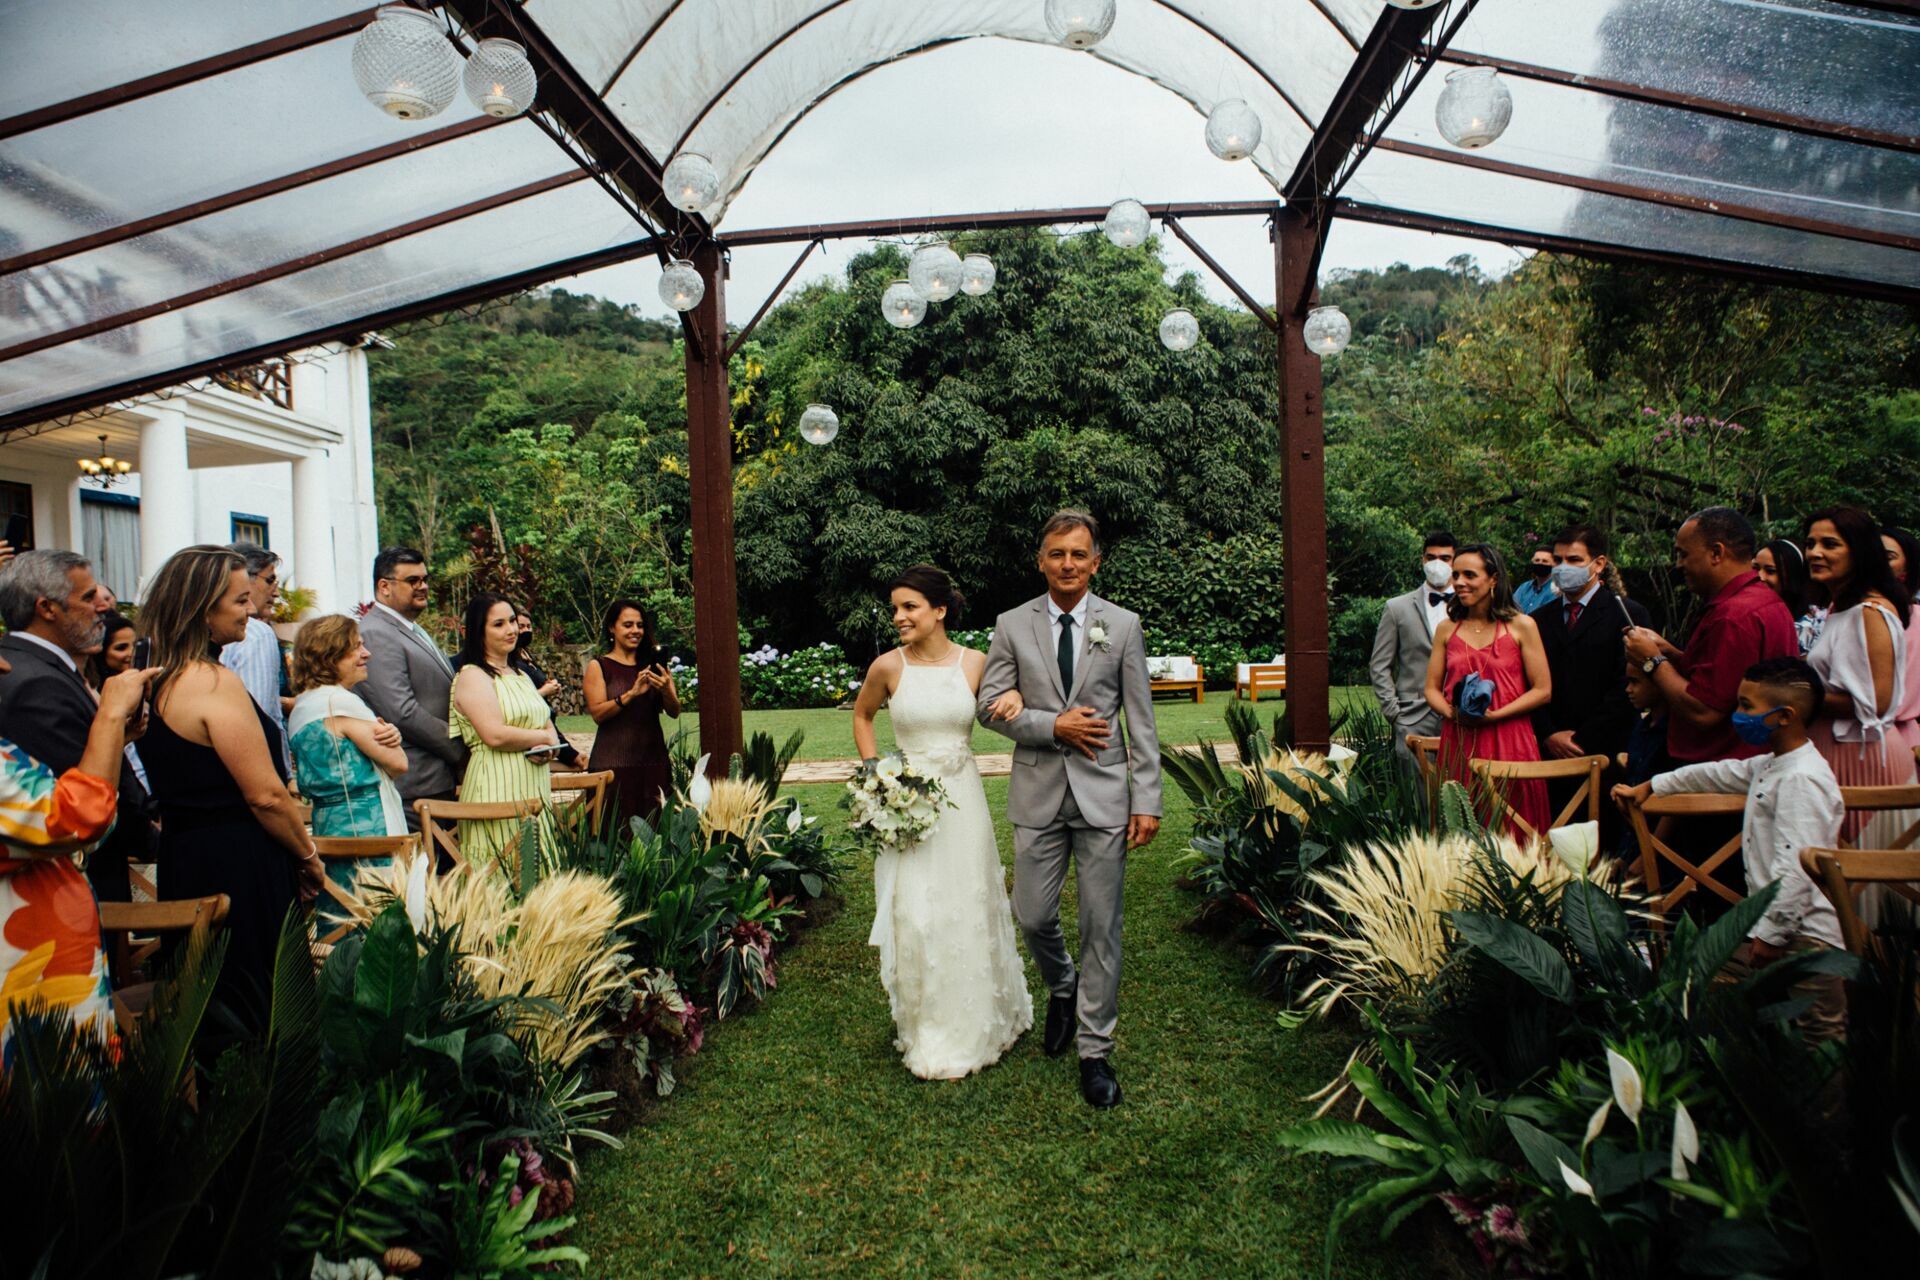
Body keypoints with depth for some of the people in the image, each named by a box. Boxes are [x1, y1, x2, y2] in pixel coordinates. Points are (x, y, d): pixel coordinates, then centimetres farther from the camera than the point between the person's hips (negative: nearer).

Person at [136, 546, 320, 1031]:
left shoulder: (160, 681, 8)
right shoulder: (215, 683, -19)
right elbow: (266, 795, -20)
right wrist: (309, 856, -5)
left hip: (183, 861, 9)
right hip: (237, 868, -9)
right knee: (258, 1009, 2)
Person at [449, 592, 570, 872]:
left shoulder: (520, 676, 19)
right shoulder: (472, 676, -7)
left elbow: (549, 727, 20)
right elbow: (495, 735, -19)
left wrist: (549, 747, -3)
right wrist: (542, 737, -4)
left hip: (534, 789, 8)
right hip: (497, 793, -8)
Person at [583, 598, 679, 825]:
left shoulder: (653, 664, 12)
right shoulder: (598, 666, 3)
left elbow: (675, 712, 3)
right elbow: (598, 713, -9)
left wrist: (666, 690, -17)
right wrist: (632, 693, -22)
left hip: (653, 760, 3)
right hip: (614, 762, -3)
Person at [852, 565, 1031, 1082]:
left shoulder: (976, 663, -5)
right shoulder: (888, 666, -6)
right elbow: (861, 716, 12)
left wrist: (1015, 695, -12)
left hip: (962, 800, 1)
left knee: (968, 914, 11)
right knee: (914, 918, 3)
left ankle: (975, 1026, 32)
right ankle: (927, 1033, 23)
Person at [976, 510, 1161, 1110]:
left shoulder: (1123, 625, 1)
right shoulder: (1012, 625, 3)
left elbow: (1141, 720, 1)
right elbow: (989, 705, 1)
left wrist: (1147, 801, -4)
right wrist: (1054, 726, -13)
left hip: (1103, 793, -1)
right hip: (1038, 794, 1)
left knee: (1101, 926, 4)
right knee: (1033, 916, 7)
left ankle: (1095, 1050, 19)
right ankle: (1062, 988, 40)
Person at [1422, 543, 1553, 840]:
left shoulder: (1521, 626, 2)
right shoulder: (1447, 629, 10)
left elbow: (1543, 691, -2)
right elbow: (1431, 688, 11)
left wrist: (1494, 715, -13)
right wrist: (1451, 712, -10)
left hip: (1509, 744, -2)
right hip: (1458, 745, 2)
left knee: (1510, 833, 0)